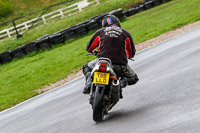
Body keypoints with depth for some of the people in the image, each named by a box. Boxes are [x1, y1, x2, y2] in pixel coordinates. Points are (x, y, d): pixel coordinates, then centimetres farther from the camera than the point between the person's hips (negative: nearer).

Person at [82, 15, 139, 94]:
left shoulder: (100, 32, 11)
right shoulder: (126, 33, 10)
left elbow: (89, 48, 22)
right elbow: (132, 53, 18)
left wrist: (94, 52, 46)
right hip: (120, 65, -1)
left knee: (87, 68, 30)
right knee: (134, 78, 24)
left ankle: (89, 82, -1)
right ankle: (123, 81, -10)